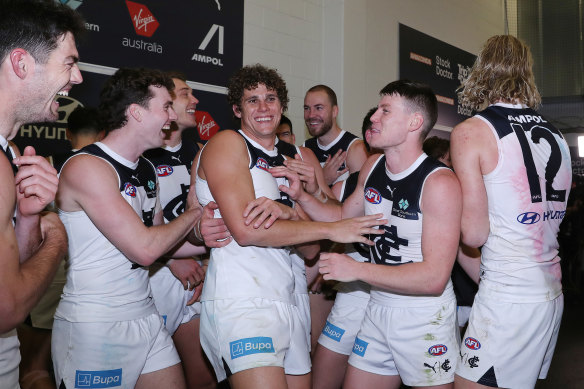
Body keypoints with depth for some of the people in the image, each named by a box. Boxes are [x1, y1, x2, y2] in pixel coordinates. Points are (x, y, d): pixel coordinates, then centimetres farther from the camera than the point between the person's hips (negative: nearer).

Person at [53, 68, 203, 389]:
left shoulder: (147, 170, 10)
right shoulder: (86, 167, -17)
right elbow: (144, 250, -21)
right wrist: (194, 215, -7)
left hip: (145, 316, 8)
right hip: (93, 327, -8)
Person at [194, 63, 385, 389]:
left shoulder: (289, 160, 19)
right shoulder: (227, 144, -1)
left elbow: (309, 249, 12)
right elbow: (246, 230, -15)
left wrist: (288, 212, -11)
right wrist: (332, 229, -10)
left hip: (285, 302, 7)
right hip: (241, 302, -7)